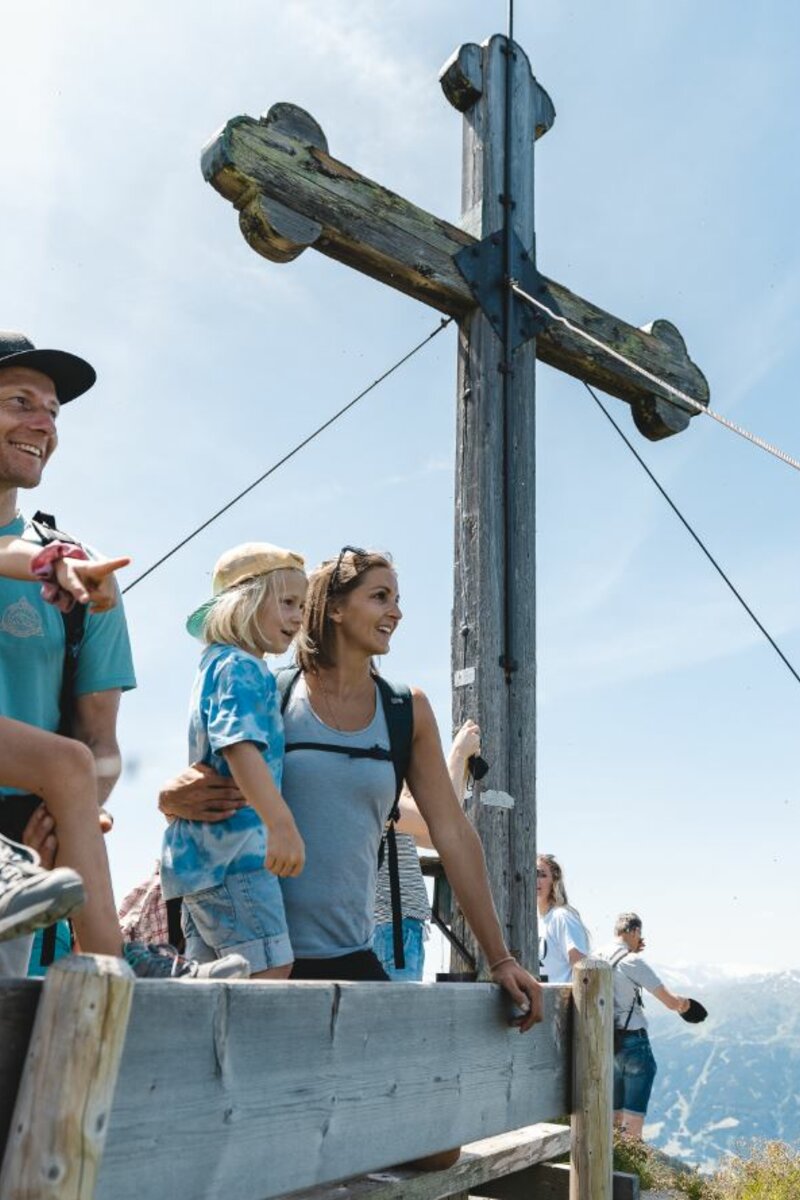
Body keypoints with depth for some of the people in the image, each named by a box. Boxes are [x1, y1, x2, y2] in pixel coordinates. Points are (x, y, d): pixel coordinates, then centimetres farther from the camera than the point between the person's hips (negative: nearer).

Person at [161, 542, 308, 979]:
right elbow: (240, 746, -27)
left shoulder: (215, 664, 21)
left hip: (203, 852, 11)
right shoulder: (242, 667, -11)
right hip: (234, 848, -11)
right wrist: (282, 824, -36)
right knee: (271, 967, -14)